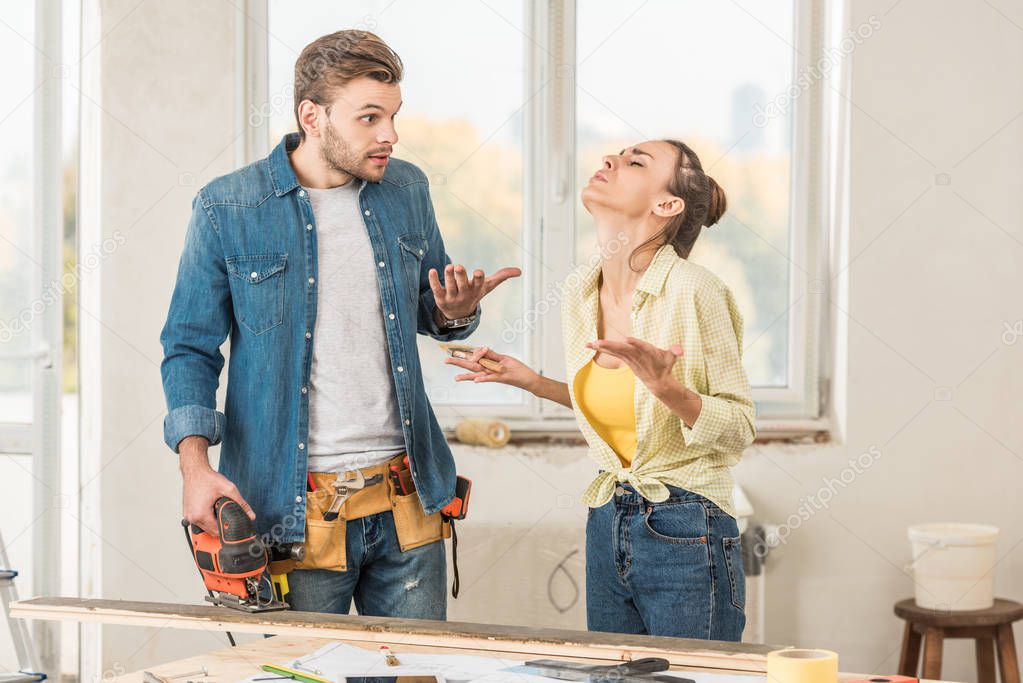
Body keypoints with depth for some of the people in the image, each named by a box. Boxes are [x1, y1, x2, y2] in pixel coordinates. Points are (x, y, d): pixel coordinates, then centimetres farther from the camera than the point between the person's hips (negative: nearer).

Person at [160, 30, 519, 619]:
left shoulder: (407, 190, 7)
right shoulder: (227, 209, -5)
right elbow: (190, 349, 0)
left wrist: (455, 312, -5)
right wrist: (195, 465, -14)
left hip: (407, 500, 4)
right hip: (294, 513, -4)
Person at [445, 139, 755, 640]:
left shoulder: (694, 291, -17)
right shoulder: (580, 291, 4)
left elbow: (738, 432, -11)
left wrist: (667, 388, -27)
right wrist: (532, 382, 9)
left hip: (686, 540, -7)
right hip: (607, 528, 7)